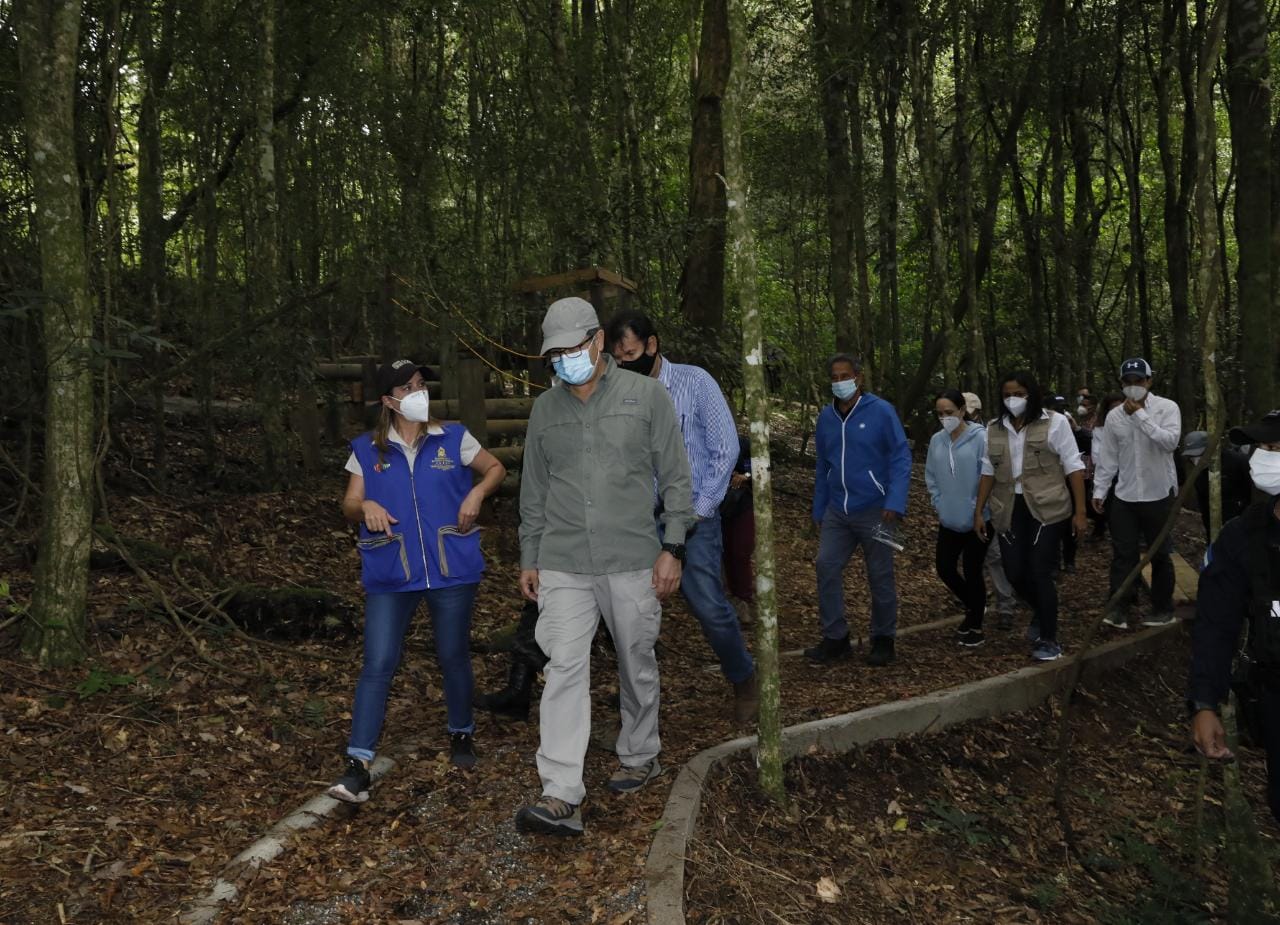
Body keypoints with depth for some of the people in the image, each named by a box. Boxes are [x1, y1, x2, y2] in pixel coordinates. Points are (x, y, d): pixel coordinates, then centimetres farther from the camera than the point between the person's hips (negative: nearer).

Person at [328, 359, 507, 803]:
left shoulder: (453, 438, 3)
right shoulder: (367, 450, 4)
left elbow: (496, 469, 14)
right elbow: (349, 506, 7)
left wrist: (477, 492, -6)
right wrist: (365, 506, -16)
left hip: (451, 568, 1)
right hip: (390, 574, 0)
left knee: (453, 656, 13)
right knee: (378, 664, -6)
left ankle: (461, 733, 36)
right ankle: (357, 764, -1)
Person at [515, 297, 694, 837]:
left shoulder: (647, 396, -1)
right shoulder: (545, 409, 9)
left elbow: (675, 478, 0)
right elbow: (533, 492, 15)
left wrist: (672, 548, -5)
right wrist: (528, 559, 13)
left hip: (632, 561, -1)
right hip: (563, 566, 2)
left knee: (637, 667, 11)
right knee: (564, 669, -8)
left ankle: (639, 757, 35)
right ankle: (561, 798, -8)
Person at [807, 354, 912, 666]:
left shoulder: (881, 411, -8)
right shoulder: (826, 417, 8)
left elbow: (901, 457, -10)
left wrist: (895, 503, -20)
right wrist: (819, 510, 14)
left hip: (874, 510, -4)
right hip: (837, 511, 5)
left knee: (880, 577, 6)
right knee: (826, 566, -5)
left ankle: (883, 640, 22)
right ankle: (835, 638, 8)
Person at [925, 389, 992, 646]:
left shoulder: (980, 438, -16)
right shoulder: (936, 440, 1)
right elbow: (931, 477, 12)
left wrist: (977, 509, -12)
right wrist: (939, 504, 5)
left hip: (977, 521, -6)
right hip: (949, 520, 6)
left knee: (972, 572, 4)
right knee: (944, 568, 10)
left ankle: (976, 626, 22)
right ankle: (973, 606, 36)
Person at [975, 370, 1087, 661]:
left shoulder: (1054, 423, -3)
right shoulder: (994, 429, 9)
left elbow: (1074, 467, -4)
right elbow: (988, 471, 13)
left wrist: (1080, 511, -8)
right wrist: (978, 512, 10)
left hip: (1047, 508, -4)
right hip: (1009, 510, 4)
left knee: (1040, 573, -6)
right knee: (1015, 573, 5)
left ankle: (1049, 639, 9)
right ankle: (1041, 612, 36)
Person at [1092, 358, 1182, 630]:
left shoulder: (1167, 408, -7)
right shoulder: (1114, 416, 3)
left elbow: (1171, 441, -23)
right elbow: (1107, 457, 6)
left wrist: (1141, 415, -22)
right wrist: (1099, 490, 2)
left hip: (1159, 495, -3)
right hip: (1124, 497, 3)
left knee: (1160, 554, 10)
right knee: (1123, 554, 4)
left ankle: (1163, 608, 23)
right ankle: (1118, 608, 8)